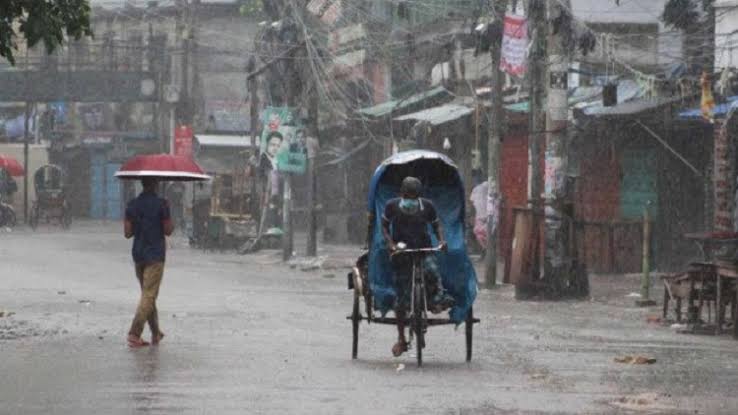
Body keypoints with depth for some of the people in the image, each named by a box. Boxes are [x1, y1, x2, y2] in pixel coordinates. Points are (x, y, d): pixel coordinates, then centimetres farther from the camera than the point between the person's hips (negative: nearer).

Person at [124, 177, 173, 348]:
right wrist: (169, 217, 8)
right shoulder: (161, 204, -11)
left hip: (138, 255, 5)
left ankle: (156, 333, 25)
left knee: (147, 294, 17)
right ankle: (134, 334, -16)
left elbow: (127, 233, 3)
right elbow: (168, 230, -9)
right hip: (155, 256, -5)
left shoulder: (132, 205, 3)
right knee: (149, 296, -6)